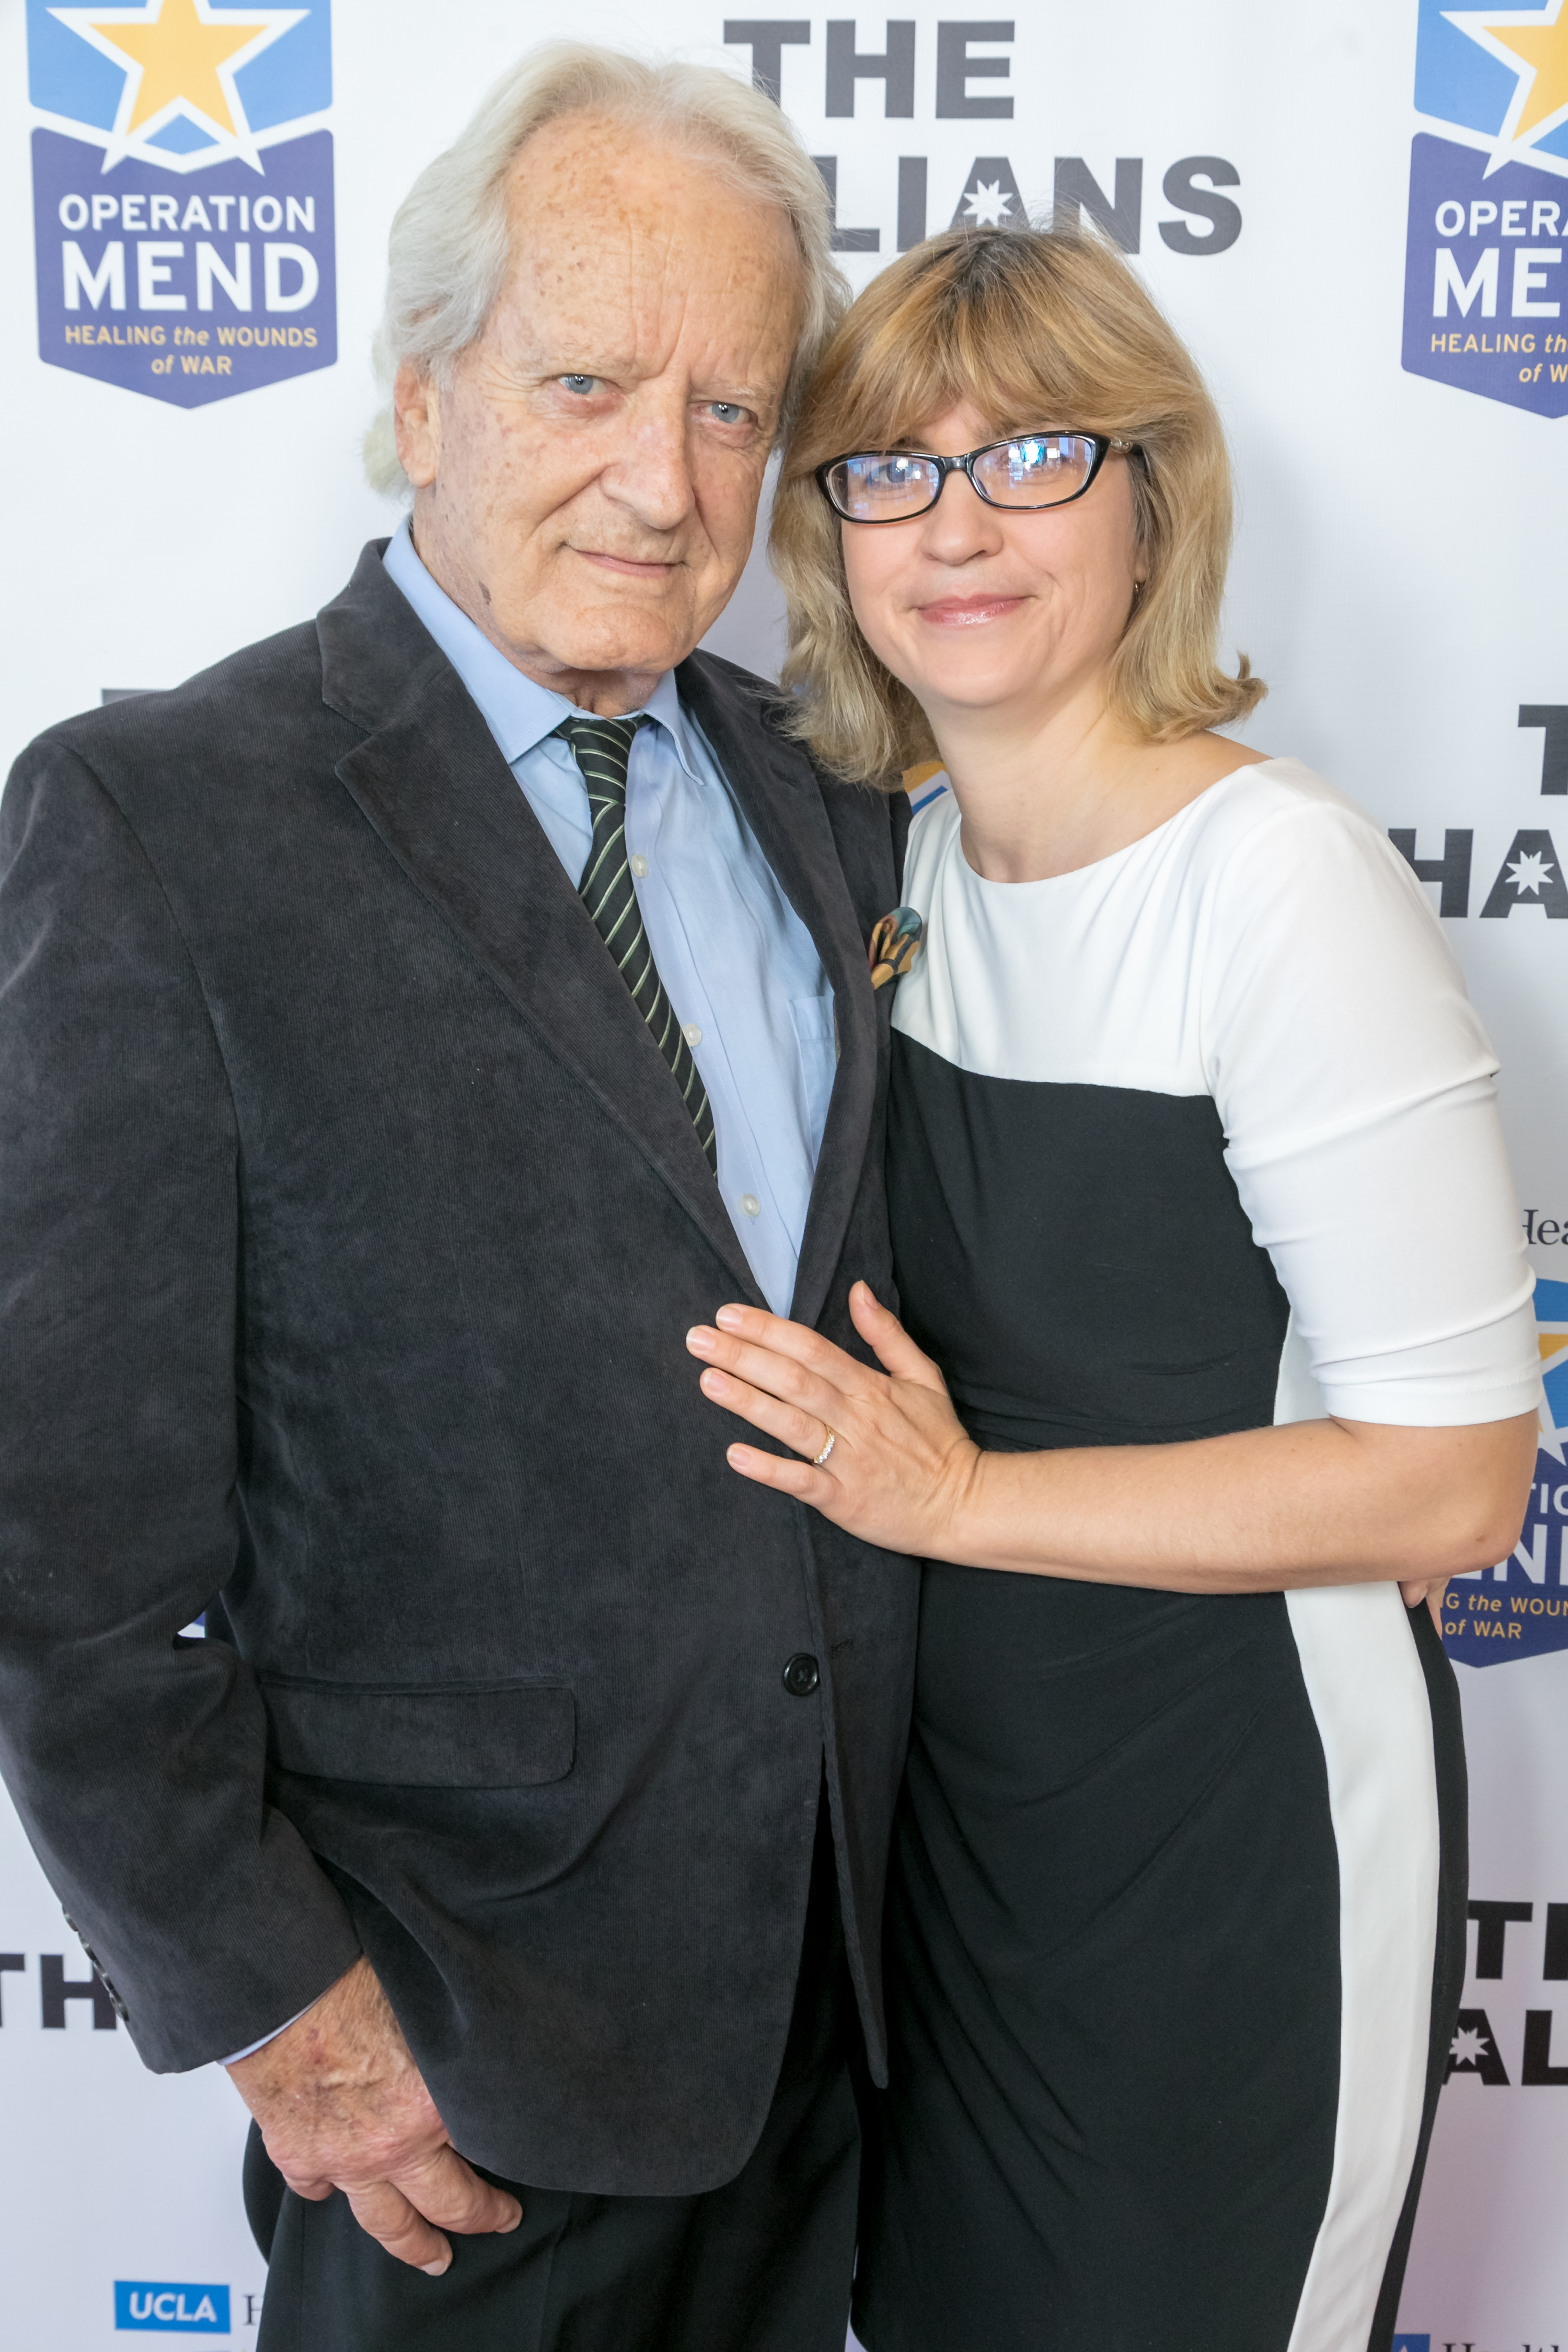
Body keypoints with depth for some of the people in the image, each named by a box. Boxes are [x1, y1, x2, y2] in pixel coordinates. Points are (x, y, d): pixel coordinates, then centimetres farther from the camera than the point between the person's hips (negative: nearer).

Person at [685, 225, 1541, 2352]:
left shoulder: (1281, 877, -22)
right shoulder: (915, 850, 1)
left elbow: (1457, 1476, -22)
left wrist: (960, 1496, -23)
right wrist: (857, 1425, -2)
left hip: (1238, 1823, -7)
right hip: (961, 1778, 7)